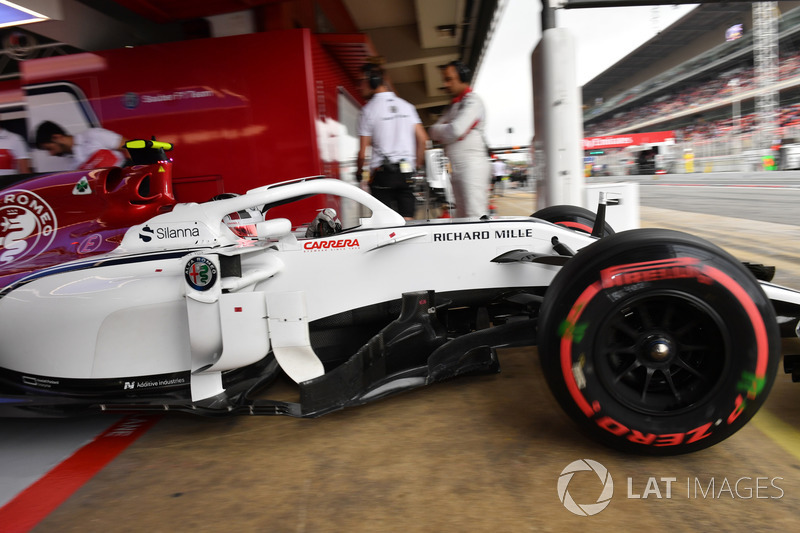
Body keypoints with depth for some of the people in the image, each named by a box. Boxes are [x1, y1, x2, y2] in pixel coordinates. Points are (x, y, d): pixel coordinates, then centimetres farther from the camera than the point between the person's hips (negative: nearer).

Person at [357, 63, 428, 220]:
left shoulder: (369, 110, -5)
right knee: (407, 220, 5)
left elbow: (363, 152, -6)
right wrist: (418, 164, 16)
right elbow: (422, 138, 6)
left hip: (381, 173, -4)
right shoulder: (406, 105, 9)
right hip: (406, 172, 4)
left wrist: (359, 171, 11)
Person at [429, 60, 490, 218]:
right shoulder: (453, 106, 24)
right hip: (457, 169, 9)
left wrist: (437, 130, 1)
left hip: (472, 165, -9)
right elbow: (433, 132, 15)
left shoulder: (472, 101, -5)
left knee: (475, 216, -16)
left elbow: (455, 131, -18)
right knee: (462, 217, 11)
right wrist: (445, 131, -6)